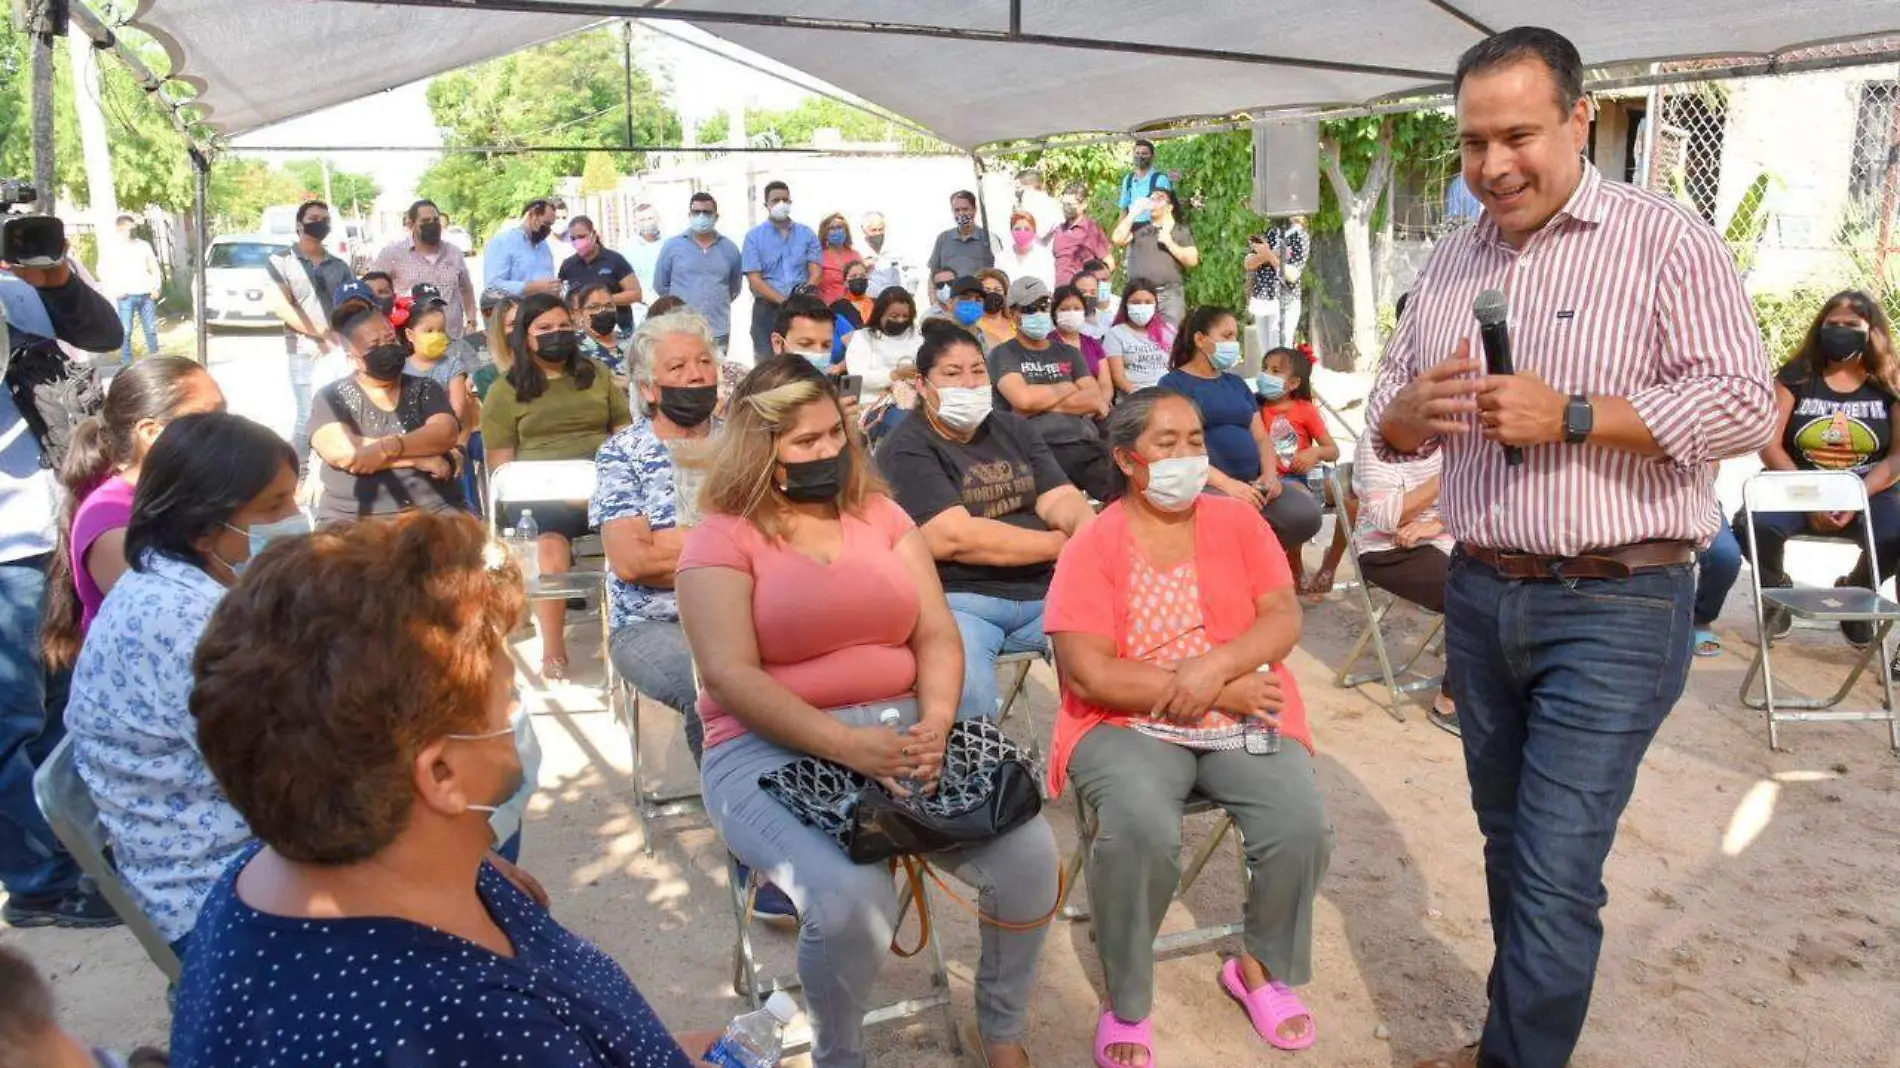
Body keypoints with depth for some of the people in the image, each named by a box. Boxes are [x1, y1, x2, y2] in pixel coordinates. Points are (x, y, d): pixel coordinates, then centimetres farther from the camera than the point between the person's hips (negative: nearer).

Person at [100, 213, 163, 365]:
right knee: (125, 331, -5)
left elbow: (155, 268, 17)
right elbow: (103, 271, 3)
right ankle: (125, 363, 0)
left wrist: (156, 288, 4)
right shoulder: (111, 247, 3)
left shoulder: (144, 245, 13)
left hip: (146, 295, 3)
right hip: (126, 296, -3)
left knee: (151, 329, 6)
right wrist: (114, 290, -7)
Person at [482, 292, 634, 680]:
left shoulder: (597, 375, 24)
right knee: (550, 541, -38)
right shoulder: (504, 392, 15)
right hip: (539, 493, -2)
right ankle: (553, 654, -35)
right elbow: (501, 465, 7)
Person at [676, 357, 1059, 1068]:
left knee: (1029, 854, -16)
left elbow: (936, 636, 7)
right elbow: (730, 676, -14)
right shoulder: (722, 538, -2)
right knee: (852, 898, -31)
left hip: (900, 729, 4)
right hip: (772, 750, -4)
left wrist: (936, 722, -14)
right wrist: (846, 745, -24)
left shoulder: (880, 514, 12)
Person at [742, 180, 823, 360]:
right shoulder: (754, 236, 4)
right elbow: (754, 279, -4)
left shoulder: (807, 234, 11)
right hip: (768, 309, -2)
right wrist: (784, 302, -17)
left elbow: (816, 271, 4)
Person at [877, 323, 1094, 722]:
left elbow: (1060, 499, 7)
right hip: (957, 601, -6)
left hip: (1043, 592, 6)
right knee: (966, 690, -35)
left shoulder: (1014, 429, 19)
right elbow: (955, 537, -14)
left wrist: (1089, 529, -18)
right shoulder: (907, 450, -2)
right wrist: (1061, 544, -8)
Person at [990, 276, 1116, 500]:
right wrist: (1066, 388, 6)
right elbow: (1023, 398, -10)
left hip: (1084, 444, 5)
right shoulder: (1003, 355, 8)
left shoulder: (1069, 353, 22)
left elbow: (1098, 400, 8)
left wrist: (1040, 403, -1)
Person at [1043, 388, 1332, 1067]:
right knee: (1141, 829, -32)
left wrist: (1214, 666, -20)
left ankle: (1261, 967, 10)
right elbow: (1087, 673, -14)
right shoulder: (1093, 546, -5)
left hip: (1246, 717, 4)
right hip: (1130, 723, -3)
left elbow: (1284, 619, -1)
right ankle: (1127, 1005, -6)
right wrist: (1218, 696, -14)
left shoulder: (1237, 521, 7)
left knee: (1301, 824, -21)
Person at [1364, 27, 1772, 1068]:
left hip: (1613, 610, -5)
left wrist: (1570, 416, -21)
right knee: (1508, 845, 17)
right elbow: (1385, 411, 12)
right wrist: (1412, 412, -11)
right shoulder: (1452, 258, 10)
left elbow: (1743, 403, -13)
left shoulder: (1665, 239, -7)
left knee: (1555, 873, -5)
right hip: (1478, 597, 6)